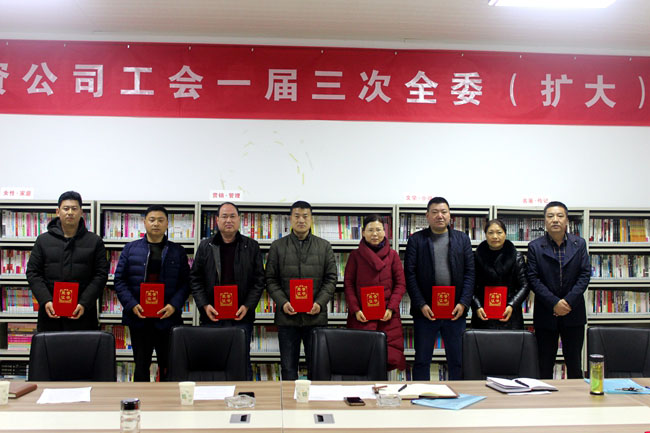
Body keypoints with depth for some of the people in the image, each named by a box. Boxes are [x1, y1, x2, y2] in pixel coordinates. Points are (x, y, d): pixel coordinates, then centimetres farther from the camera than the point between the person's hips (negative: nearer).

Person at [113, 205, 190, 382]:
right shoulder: (131, 249, 7)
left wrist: (174, 305, -12)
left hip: (168, 318, 0)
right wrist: (131, 305, -10)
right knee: (141, 365, 8)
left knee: (168, 367, 5)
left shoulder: (177, 252, 7)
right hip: (139, 318, 0)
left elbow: (185, 282, 4)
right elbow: (120, 280, 4)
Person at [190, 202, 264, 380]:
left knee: (242, 361, 3)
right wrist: (204, 305, -5)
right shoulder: (205, 246, 8)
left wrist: (247, 306, -8)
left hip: (241, 317, -1)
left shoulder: (251, 247, 6)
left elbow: (259, 280, 4)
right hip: (211, 316, 1)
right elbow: (195, 279, 8)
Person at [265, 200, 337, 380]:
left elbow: (331, 278, 6)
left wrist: (320, 303, -9)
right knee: (288, 367, 6)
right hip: (287, 316, 0)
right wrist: (282, 302, -11)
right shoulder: (278, 246, 7)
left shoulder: (324, 246, 9)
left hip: (316, 316, 0)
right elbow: (271, 279, 5)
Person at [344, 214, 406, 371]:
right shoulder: (355, 255, 7)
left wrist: (391, 308, -5)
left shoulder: (392, 255, 9)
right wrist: (355, 310, -6)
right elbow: (348, 284, 5)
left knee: (387, 356, -5)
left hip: (387, 317, 1)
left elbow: (401, 284, 7)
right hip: (362, 316, -1)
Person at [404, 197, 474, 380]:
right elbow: (409, 274, -2)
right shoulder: (416, 240, 3)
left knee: (457, 361, 7)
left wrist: (463, 303, -6)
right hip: (425, 310, -1)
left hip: (455, 311, 2)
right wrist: (421, 305, -10)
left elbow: (470, 272, 5)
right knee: (421, 361, 6)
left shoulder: (462, 239, 9)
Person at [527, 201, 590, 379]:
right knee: (545, 365, 5)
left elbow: (585, 275, -1)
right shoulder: (535, 247, -2)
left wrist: (568, 301, -12)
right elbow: (533, 279, -6)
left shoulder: (579, 244, 4)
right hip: (546, 315, -1)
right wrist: (554, 303, -15)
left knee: (574, 364, 9)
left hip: (573, 312, 1)